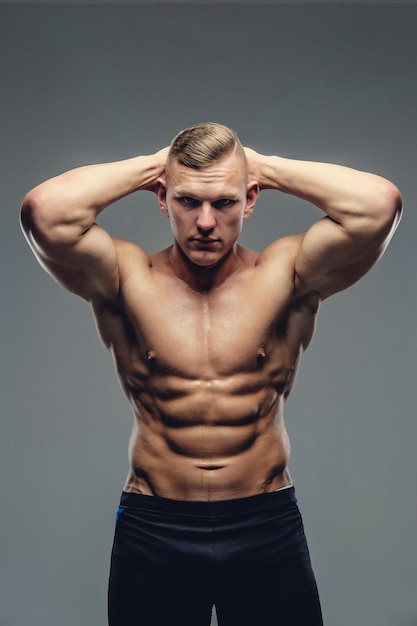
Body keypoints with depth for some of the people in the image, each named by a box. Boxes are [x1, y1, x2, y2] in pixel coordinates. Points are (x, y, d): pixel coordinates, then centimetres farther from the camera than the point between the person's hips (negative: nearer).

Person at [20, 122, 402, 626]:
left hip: (268, 529, 1)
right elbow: (44, 210, -21)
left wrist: (267, 166, -7)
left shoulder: (286, 276, -4)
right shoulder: (127, 279, -4)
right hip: (151, 532, 0)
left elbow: (380, 202, -18)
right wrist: (148, 165, -8)